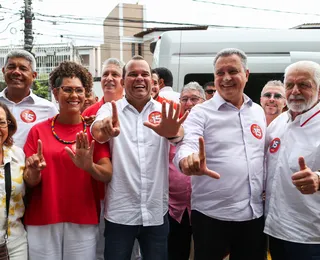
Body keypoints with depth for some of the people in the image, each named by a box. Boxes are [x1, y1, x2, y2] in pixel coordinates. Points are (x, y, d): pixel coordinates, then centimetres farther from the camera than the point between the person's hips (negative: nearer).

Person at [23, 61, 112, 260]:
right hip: (42, 221, 1)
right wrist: (35, 171, -20)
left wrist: (89, 166, -27)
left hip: (84, 222, 0)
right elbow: (30, 182, 1)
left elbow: (108, 175, -8)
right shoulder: (39, 131, 0)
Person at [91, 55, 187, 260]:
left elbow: (179, 134, -19)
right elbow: (96, 130, -22)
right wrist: (105, 129, -47)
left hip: (156, 212, 1)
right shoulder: (110, 109, 0)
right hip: (119, 212, -1)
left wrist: (172, 132, -44)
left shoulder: (163, 111, 2)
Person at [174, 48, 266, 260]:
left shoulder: (258, 111, 9)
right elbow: (187, 146, -22)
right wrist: (188, 160, -43)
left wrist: (265, 188, 11)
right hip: (212, 215, -4)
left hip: (254, 214, 5)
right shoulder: (201, 112, -6)